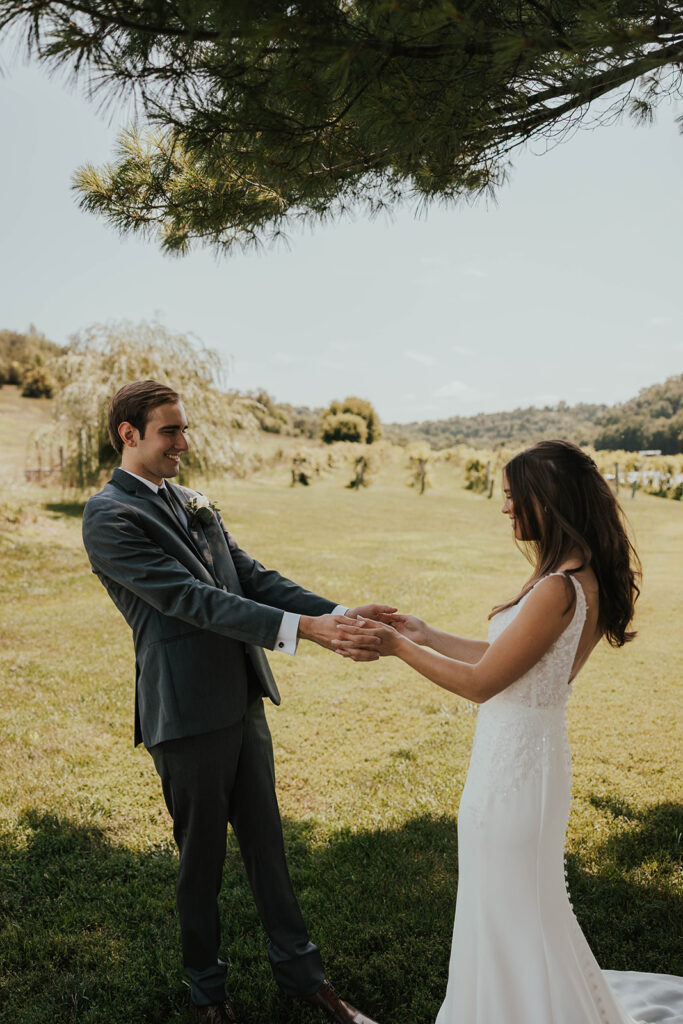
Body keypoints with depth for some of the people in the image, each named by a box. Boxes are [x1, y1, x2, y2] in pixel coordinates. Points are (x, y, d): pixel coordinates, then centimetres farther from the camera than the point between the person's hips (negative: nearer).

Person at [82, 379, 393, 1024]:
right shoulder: (109, 516, -13)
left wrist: (341, 616, -9)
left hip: (242, 700, 7)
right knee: (202, 856, 12)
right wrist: (302, 628, -28)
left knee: (265, 840, 18)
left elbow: (252, 577, 5)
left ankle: (300, 972, 35)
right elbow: (190, 599, -22)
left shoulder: (194, 504, 11)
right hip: (186, 714, -6)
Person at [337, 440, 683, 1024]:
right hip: (530, 751, 10)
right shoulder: (585, 576, 3)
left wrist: (398, 647, -13)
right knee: (524, 902, 28)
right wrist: (426, 637, 12)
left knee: (508, 909, 12)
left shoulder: (559, 588, -28)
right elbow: (505, 658, 9)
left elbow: (480, 682, -22)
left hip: (514, 762, -10)